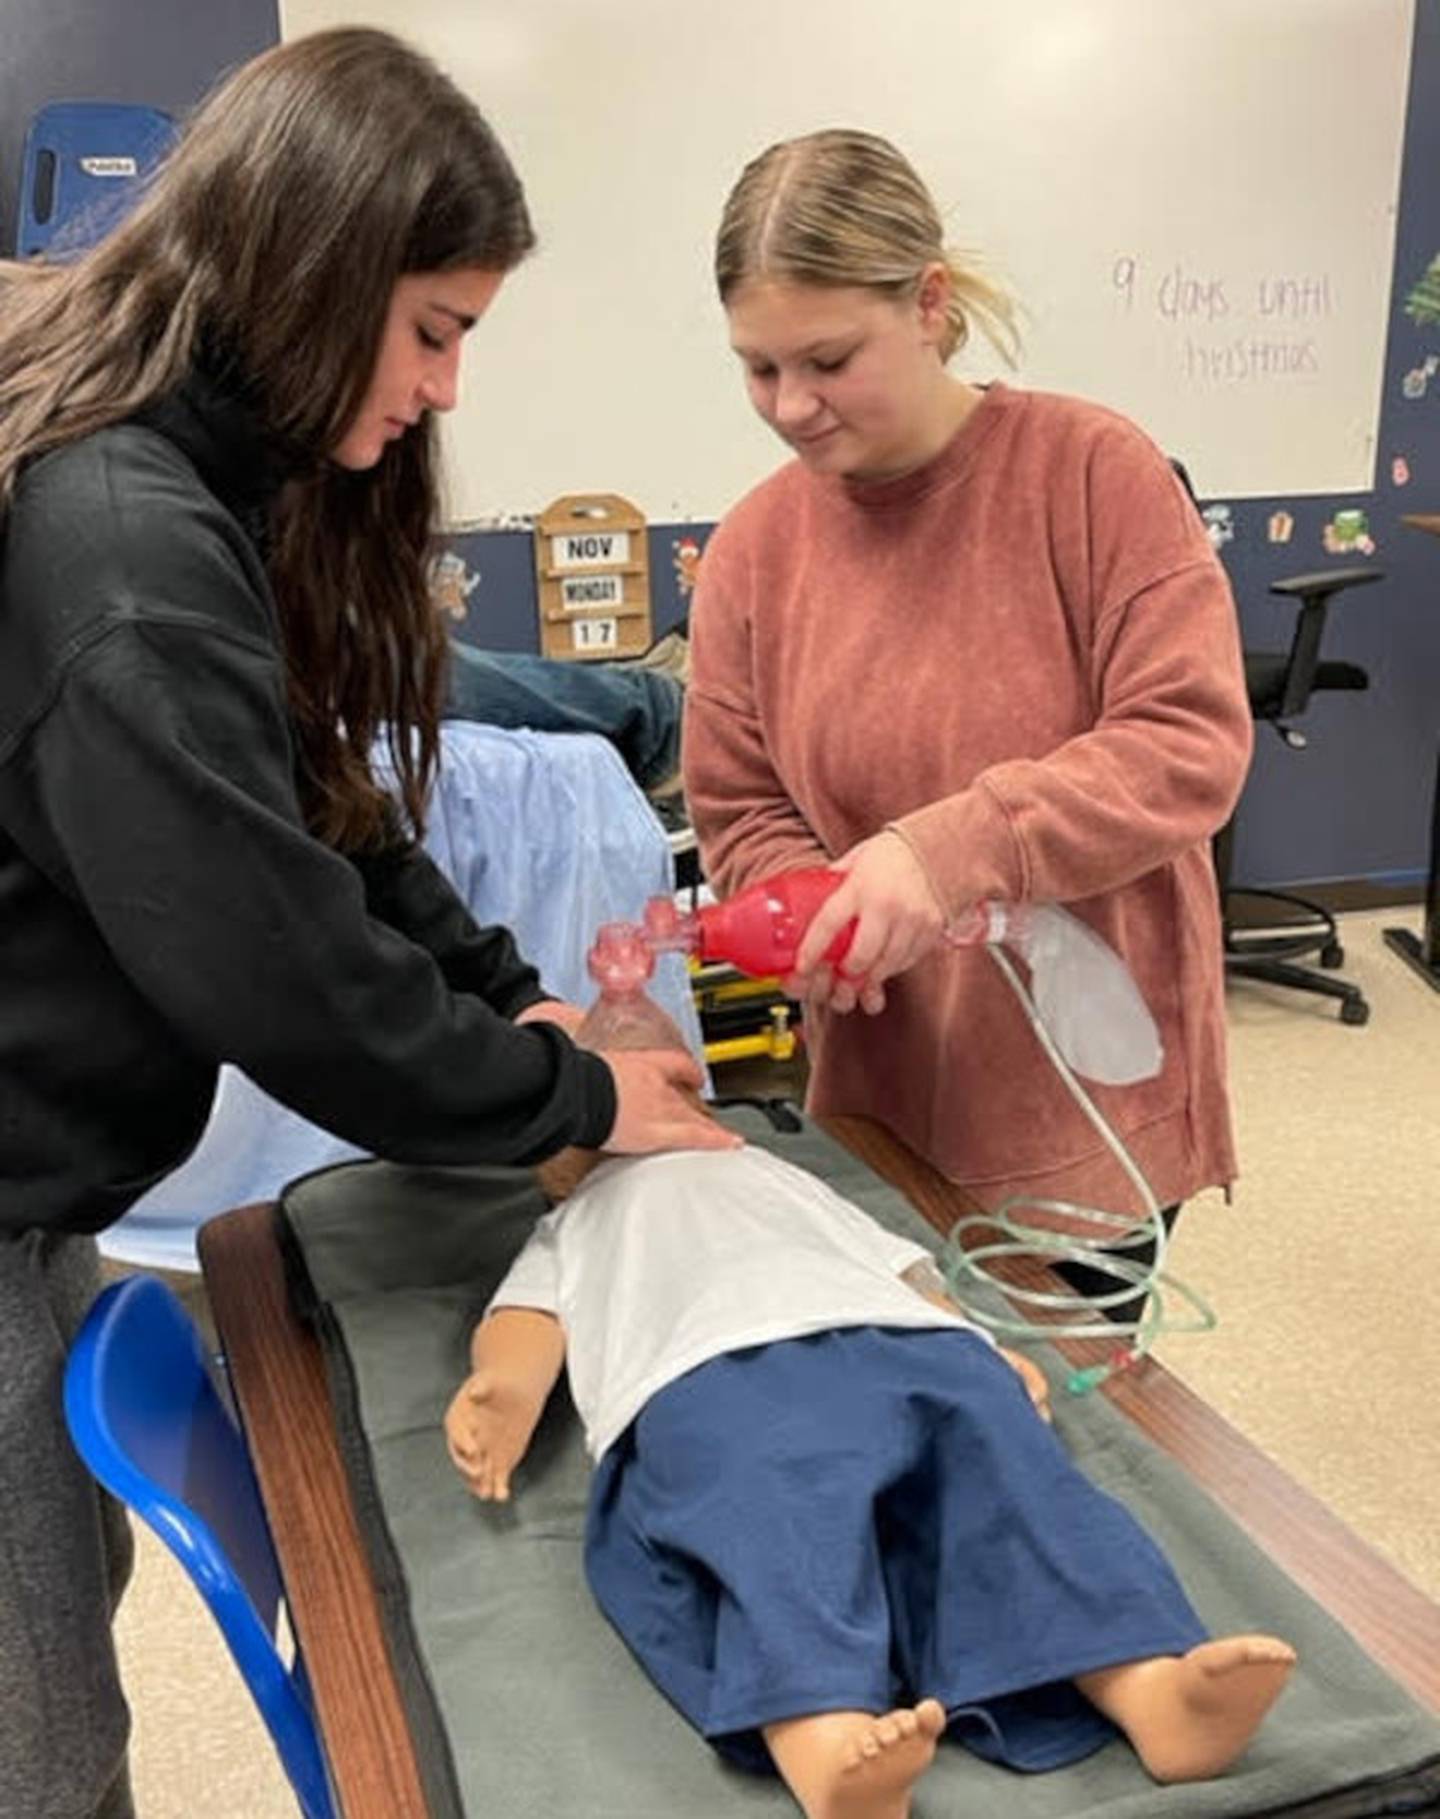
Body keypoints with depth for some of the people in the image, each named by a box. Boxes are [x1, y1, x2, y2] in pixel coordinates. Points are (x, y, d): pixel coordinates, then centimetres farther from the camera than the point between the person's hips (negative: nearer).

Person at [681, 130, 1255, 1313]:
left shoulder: (1094, 470, -12)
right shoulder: (753, 548, -1)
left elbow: (1193, 744, -18)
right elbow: (741, 814, 3)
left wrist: (954, 847, -29)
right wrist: (822, 918, -19)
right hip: (888, 1097, 3)